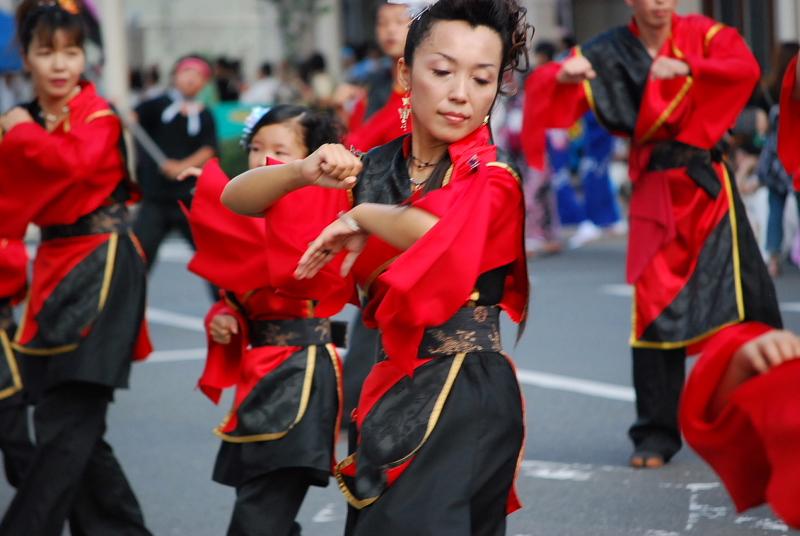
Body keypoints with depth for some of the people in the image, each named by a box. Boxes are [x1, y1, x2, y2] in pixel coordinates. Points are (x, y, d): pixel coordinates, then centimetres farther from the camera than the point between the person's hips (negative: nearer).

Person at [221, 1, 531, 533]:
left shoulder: (496, 180, -7)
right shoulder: (375, 168, 6)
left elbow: (442, 232, -32)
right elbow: (235, 198, 5)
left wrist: (362, 218, -14)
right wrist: (303, 172, -14)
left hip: (466, 395, -5)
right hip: (392, 388, 5)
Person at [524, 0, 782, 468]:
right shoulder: (611, 54, 0)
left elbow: (745, 66, -14)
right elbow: (548, 86, -8)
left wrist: (688, 66, -29)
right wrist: (564, 75, -31)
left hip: (709, 185, 1)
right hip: (656, 189, -1)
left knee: (749, 297, 0)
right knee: (656, 308, -3)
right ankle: (657, 433, 6)